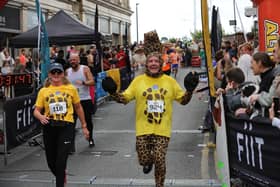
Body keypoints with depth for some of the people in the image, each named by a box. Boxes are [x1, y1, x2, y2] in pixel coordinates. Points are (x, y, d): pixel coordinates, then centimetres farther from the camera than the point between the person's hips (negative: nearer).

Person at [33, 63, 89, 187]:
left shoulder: (71, 89, 3)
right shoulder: (43, 91, 3)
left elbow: (78, 108, 13)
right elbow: (36, 111, 4)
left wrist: (84, 126, 15)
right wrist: (40, 116, -20)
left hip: (66, 126, -2)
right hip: (49, 127, 2)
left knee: (61, 161, -11)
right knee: (51, 161, 13)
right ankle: (61, 176, 44)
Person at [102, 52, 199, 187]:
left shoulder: (170, 81, 5)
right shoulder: (138, 80, 2)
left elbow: (183, 100, 10)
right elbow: (124, 98, 1)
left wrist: (189, 90, -7)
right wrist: (113, 92, -15)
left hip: (162, 130, 0)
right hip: (143, 129, 0)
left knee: (159, 162, -4)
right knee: (143, 160, 1)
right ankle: (148, 161, 39)